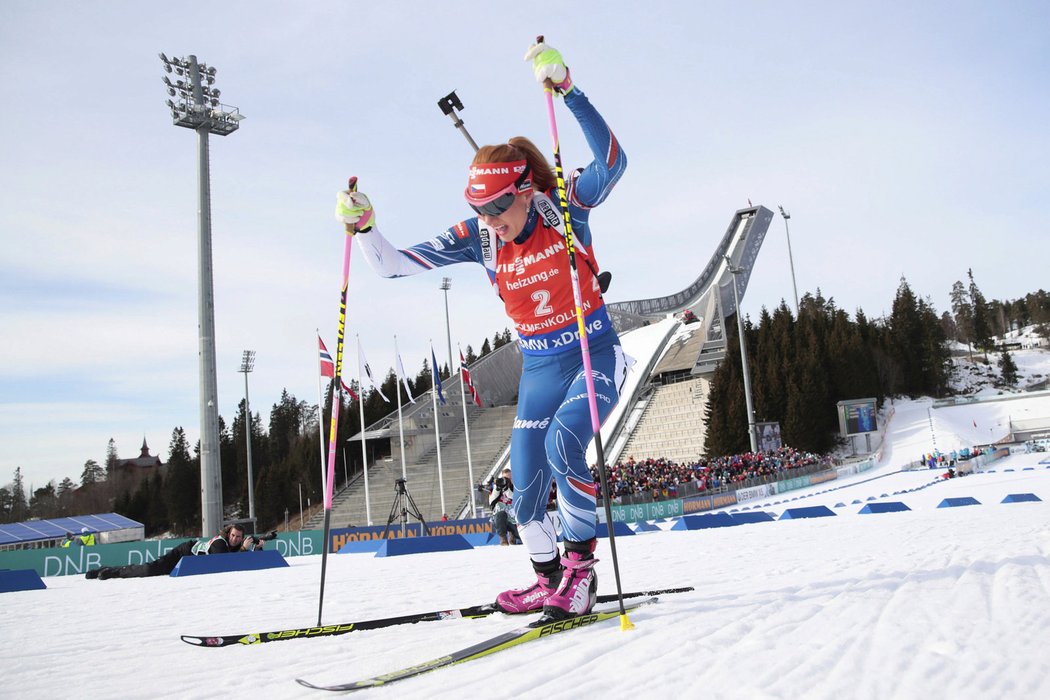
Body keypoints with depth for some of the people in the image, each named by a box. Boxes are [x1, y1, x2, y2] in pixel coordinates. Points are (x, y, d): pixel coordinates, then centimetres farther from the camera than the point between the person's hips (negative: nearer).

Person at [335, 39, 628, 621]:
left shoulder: (566, 208, -14)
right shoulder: (477, 238, -6)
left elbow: (612, 161, -33)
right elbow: (394, 263, -6)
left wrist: (566, 89, -41)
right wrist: (363, 228, -24)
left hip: (595, 354, -4)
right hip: (538, 367, 5)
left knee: (562, 441, -30)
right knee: (525, 485, 3)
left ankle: (580, 562, -11)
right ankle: (549, 579, 27)